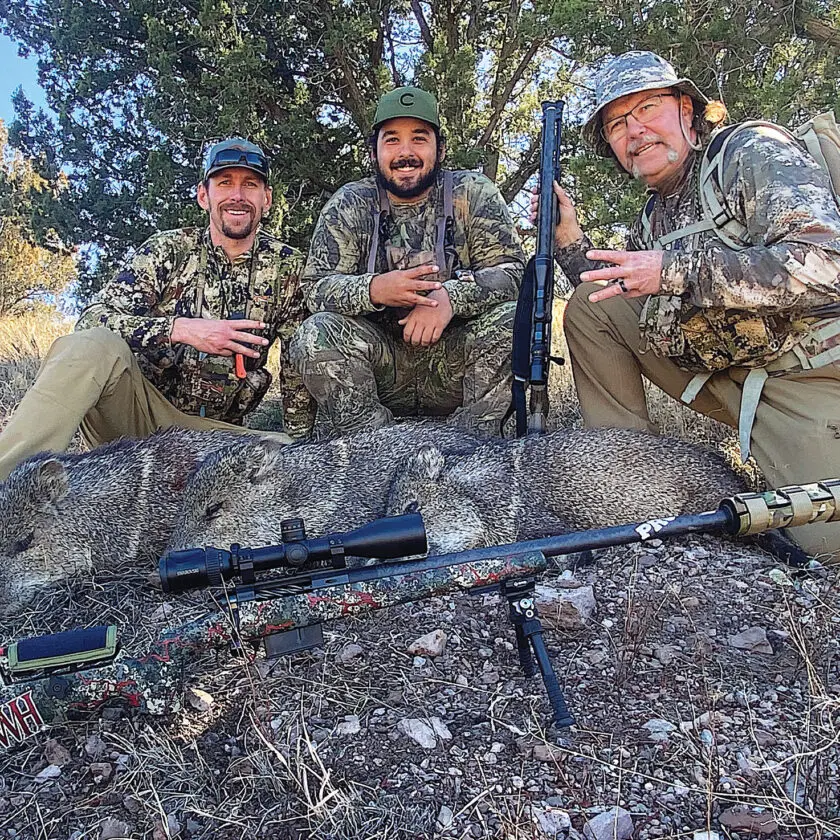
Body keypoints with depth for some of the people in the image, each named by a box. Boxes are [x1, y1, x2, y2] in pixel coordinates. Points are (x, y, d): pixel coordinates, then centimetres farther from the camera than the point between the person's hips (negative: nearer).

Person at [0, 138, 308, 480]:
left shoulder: (288, 268, 3)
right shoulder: (167, 250, 0)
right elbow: (92, 320, -11)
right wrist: (182, 329, -25)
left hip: (213, 430, 1)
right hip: (139, 409, -1)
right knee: (91, 346, -31)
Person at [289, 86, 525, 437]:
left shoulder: (473, 194, 1)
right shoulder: (349, 205, 3)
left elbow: (513, 271, -8)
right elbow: (314, 288, -5)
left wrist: (451, 296, -29)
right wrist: (373, 289, -27)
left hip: (455, 364, 0)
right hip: (379, 365, 1)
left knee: (513, 318, -26)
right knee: (314, 334, -25)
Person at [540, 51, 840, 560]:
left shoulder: (755, 152, -11)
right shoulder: (654, 217, 11)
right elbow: (616, 299, 15)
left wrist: (674, 270, -27)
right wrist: (568, 236, 4)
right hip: (719, 372, 7)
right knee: (589, 309, -1)